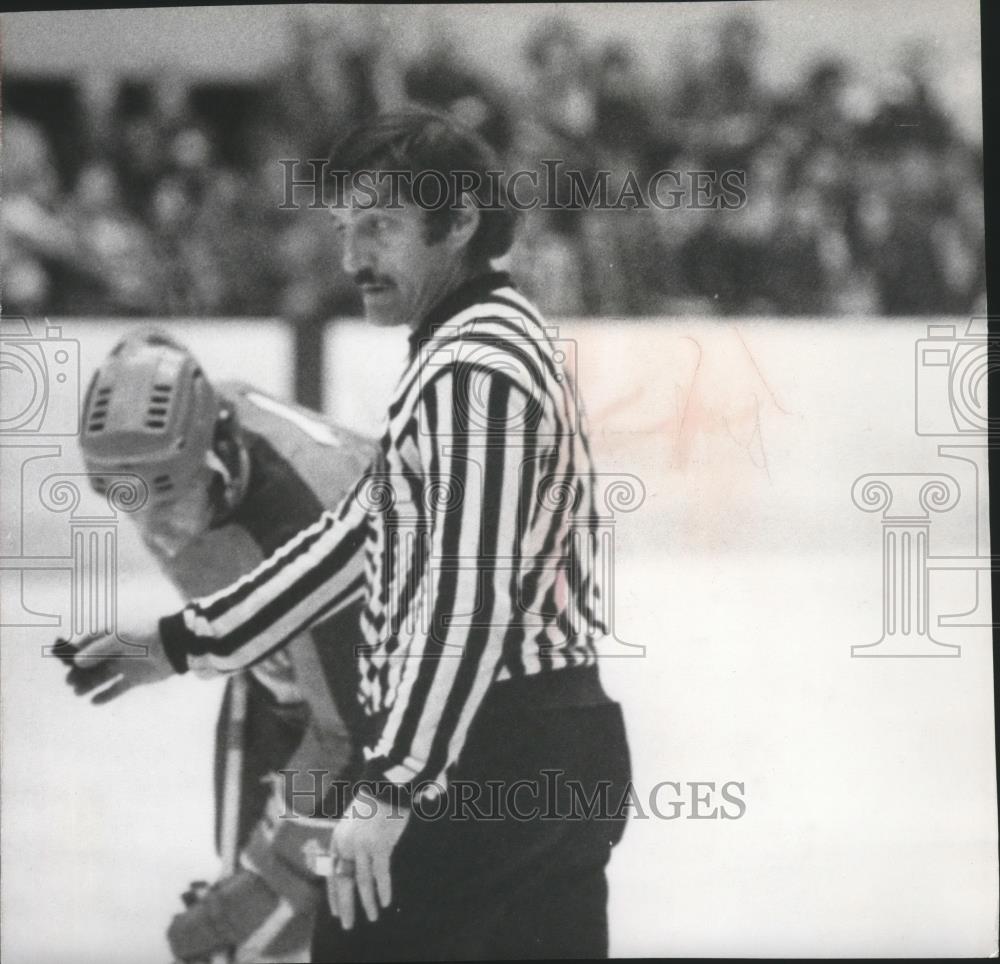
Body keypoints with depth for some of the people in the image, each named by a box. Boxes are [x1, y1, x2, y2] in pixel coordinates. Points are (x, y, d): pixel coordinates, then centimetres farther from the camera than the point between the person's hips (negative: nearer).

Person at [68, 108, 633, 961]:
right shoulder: (481, 344, 18)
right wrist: (187, 642, 23)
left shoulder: (475, 369, -15)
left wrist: (390, 788, -22)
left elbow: (471, 598, -22)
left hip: (495, 762, -10)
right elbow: (361, 529, 22)